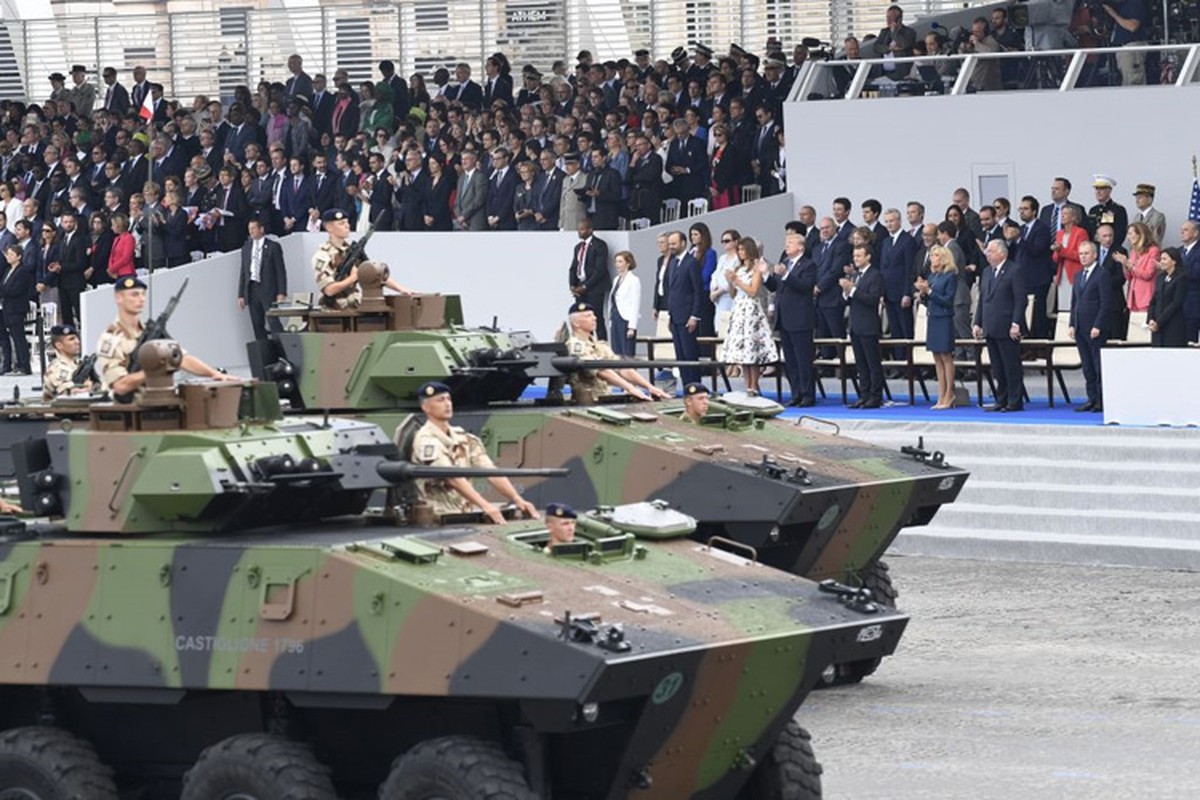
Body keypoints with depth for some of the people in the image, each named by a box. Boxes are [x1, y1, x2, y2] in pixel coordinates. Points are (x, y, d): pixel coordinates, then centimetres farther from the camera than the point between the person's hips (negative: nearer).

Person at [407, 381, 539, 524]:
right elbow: (452, 478, -19)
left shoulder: (464, 439, 12)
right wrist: (485, 506, -29)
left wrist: (518, 500, -9)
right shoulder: (426, 440, -8)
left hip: (466, 517, 6)